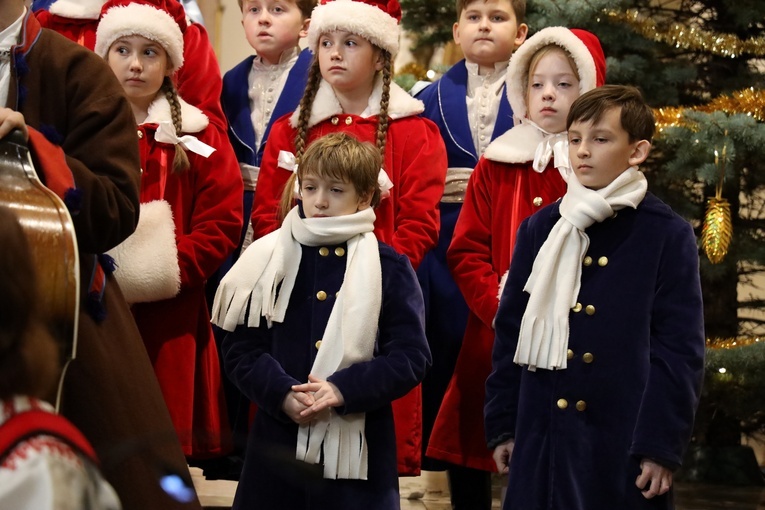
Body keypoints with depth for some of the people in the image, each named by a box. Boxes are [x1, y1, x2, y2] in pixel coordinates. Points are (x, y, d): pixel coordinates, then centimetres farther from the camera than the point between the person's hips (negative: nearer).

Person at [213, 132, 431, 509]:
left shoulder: (390, 269, 3)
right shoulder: (269, 260, 7)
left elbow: (411, 357, -4)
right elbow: (240, 348, 3)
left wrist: (342, 389, -17)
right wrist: (282, 393, -15)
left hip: (358, 447, -1)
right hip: (277, 444, 2)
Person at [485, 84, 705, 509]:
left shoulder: (668, 236, -2)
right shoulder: (540, 229, 8)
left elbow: (680, 350, -4)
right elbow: (511, 332, 11)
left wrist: (663, 446, -9)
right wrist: (502, 425, 8)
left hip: (625, 442, -3)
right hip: (541, 438, 3)